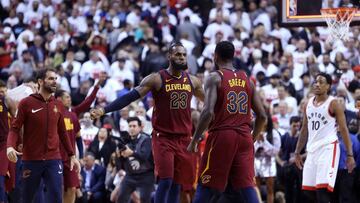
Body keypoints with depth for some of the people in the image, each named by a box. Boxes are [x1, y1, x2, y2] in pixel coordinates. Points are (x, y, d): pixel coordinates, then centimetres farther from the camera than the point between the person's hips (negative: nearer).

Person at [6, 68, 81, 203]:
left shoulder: (58, 105, 8)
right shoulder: (26, 103, -3)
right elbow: (15, 128, -5)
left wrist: (72, 155, 13)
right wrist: (10, 146, -24)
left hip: (53, 160, 2)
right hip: (31, 160, -2)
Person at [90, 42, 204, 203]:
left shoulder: (192, 81, 7)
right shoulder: (156, 79, -7)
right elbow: (130, 97, -12)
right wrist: (104, 110, -21)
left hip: (183, 138, 4)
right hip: (163, 137, -4)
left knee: (177, 183, 5)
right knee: (165, 181, -14)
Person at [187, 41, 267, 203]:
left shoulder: (215, 77, -3)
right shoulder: (247, 80, 13)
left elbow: (208, 112, -16)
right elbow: (262, 116, 11)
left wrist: (194, 140, -10)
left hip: (221, 136, -4)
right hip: (244, 137, 4)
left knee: (205, 187, 4)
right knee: (247, 186, 1)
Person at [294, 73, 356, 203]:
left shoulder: (333, 104, -5)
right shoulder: (309, 103, 13)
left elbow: (343, 129, -7)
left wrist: (350, 155, -13)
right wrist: (297, 152, 19)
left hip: (328, 147, -7)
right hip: (312, 149, 7)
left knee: (322, 189, -17)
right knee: (309, 190, 5)